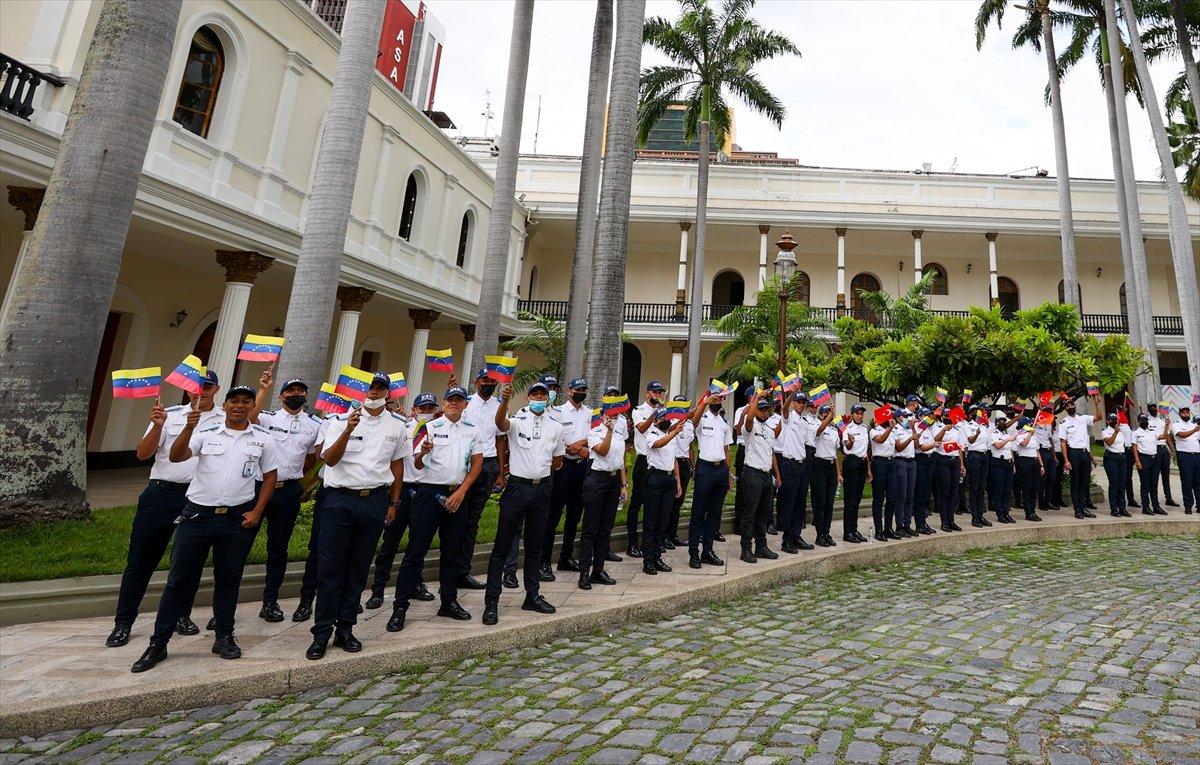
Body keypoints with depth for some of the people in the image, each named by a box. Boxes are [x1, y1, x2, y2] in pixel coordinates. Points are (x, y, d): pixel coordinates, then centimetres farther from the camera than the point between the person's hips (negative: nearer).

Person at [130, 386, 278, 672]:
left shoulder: (262, 439, 2)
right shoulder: (206, 432, 2)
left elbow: (270, 476, 8)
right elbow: (175, 456, -11)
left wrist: (256, 512, 0)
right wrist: (189, 427, -26)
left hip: (237, 518, 0)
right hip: (198, 514, 0)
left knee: (229, 579, 11)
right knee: (180, 579, 6)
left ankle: (224, 637, 25)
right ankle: (158, 643, 18)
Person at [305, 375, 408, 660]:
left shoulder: (397, 425, 6)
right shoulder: (342, 419, -1)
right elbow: (330, 459, -11)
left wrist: (394, 503, 13)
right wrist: (348, 431, -26)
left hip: (375, 501, 2)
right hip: (341, 499, -2)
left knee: (359, 569, 10)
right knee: (330, 568, 1)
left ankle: (345, 629, 22)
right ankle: (322, 632, 12)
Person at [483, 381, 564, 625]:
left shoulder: (556, 426, 7)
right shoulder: (517, 420, -5)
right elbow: (500, 423, -30)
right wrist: (504, 401, -47)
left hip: (542, 488, 4)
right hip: (517, 487, -4)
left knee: (535, 546, 15)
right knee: (502, 546, 1)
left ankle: (532, 596, 27)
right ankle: (491, 602, 8)